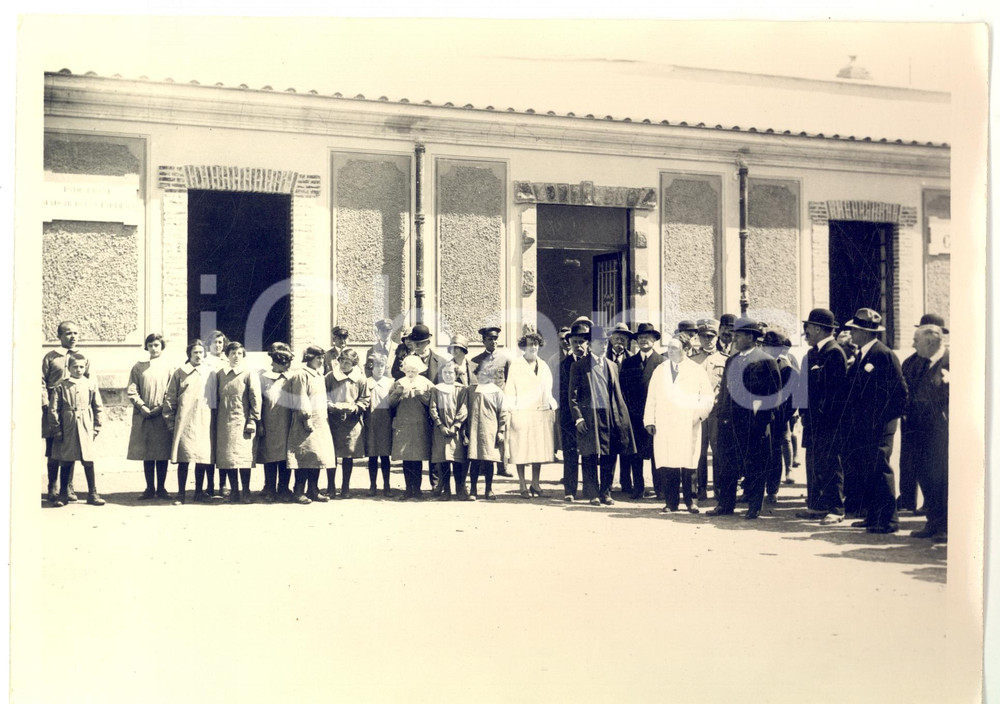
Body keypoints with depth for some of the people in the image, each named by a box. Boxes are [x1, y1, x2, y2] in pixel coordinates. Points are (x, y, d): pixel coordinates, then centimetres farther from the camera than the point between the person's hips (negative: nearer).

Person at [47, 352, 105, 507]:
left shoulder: (91, 385, 5)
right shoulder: (61, 386, 1)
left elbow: (99, 408, 9)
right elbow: (53, 409, 1)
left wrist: (96, 428, 4)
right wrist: (56, 430, -3)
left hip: (85, 429, 0)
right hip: (67, 430, 0)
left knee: (88, 462, 2)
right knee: (65, 463, 6)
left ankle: (92, 494, 11)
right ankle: (63, 495, 16)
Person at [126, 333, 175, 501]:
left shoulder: (169, 367, 5)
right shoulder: (139, 367, 10)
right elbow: (131, 390, 4)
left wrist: (161, 407, -11)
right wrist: (142, 407, -8)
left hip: (162, 416, -1)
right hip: (143, 416, 1)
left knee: (162, 454, 0)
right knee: (146, 454, 4)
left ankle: (161, 488, 8)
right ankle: (149, 488, 11)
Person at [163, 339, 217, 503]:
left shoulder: (211, 373, 10)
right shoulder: (180, 373, 5)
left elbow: (216, 397, 13)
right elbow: (170, 398, 7)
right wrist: (170, 421, 2)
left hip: (205, 422, 2)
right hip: (184, 421, -2)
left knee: (203, 458, 3)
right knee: (183, 459, -1)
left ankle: (199, 492, 13)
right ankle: (181, 493, 6)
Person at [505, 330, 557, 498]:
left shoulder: (543, 366, 16)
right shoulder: (516, 366, 1)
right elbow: (510, 391, -1)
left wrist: (553, 409, 11)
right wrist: (511, 413, -8)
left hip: (542, 413, 5)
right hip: (522, 414, -4)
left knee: (540, 449, 5)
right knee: (521, 451, -3)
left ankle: (535, 483, 17)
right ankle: (522, 486, 5)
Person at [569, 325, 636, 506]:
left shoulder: (612, 366, 16)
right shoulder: (579, 366, 3)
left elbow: (617, 394, 17)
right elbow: (573, 394, 0)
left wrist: (621, 416, 8)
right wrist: (578, 417, -9)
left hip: (610, 416, 4)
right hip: (589, 416, -4)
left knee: (609, 457, 3)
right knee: (590, 457, -1)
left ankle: (605, 493, 14)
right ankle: (593, 494, 7)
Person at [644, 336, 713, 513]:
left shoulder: (697, 370, 7)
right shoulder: (659, 370, 15)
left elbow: (708, 397, 7)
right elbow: (651, 397, 14)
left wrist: (700, 414, -7)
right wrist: (649, 420, 6)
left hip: (689, 426, -2)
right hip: (664, 426, 2)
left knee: (689, 465, -3)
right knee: (666, 465, -3)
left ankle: (691, 501, 8)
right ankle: (670, 502, 5)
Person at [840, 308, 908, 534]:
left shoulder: (885, 355, -12)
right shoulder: (861, 356, 14)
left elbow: (900, 391, -13)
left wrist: (886, 418, -12)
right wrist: (849, 418, 13)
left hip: (878, 427, -9)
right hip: (860, 426, 9)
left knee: (879, 470, -5)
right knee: (861, 470, 11)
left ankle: (888, 519, 3)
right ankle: (872, 516, 20)